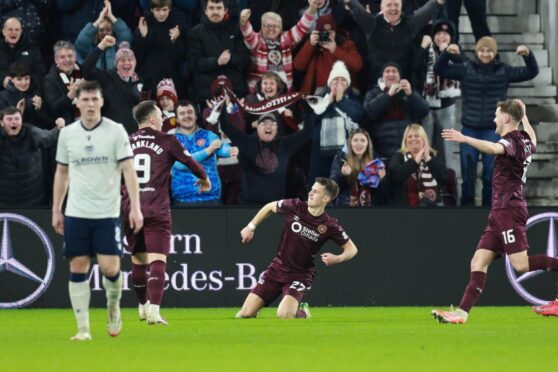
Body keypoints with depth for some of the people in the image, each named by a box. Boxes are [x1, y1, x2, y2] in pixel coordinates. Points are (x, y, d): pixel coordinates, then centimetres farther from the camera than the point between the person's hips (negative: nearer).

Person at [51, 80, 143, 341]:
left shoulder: (116, 131, -3)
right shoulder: (67, 134, 6)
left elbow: (128, 170, -6)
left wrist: (135, 207, -14)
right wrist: (56, 210, 12)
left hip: (107, 212, -2)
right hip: (76, 213, 3)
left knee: (110, 268, -8)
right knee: (78, 268, -1)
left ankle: (113, 307, 23)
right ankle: (83, 328, 4)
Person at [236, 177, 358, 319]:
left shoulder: (330, 226, -14)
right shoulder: (294, 206, -8)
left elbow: (351, 248, -4)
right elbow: (270, 207, 11)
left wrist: (337, 259, -24)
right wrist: (251, 227, 9)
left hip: (301, 274, -3)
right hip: (277, 268, 3)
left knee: (284, 315, -26)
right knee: (245, 314, -6)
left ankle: (301, 312, 9)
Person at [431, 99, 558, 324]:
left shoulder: (512, 140, -11)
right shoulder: (525, 140, 16)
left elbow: (493, 148, -35)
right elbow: (532, 143, 44)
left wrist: (464, 139, -44)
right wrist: (524, 118, 53)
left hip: (508, 210, -9)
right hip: (500, 212, 9)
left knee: (520, 264, -14)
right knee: (479, 262, 0)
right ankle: (462, 312, -6)